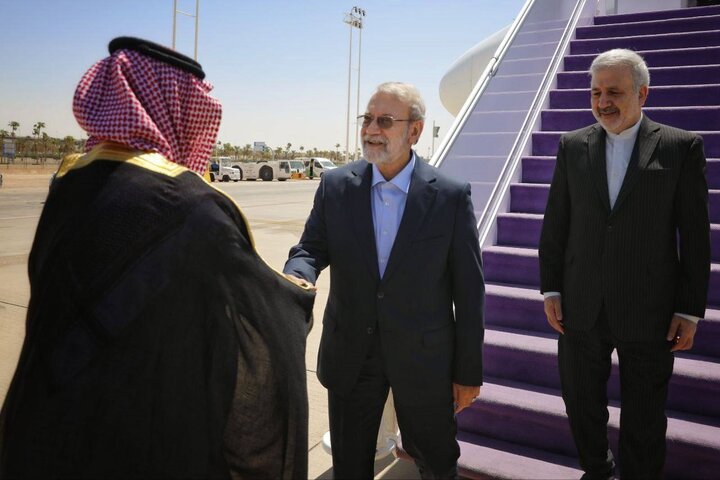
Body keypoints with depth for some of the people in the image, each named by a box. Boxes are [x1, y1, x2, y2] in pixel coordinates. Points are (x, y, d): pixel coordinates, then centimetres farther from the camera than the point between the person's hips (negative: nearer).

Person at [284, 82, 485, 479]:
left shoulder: (451, 196, -10)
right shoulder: (335, 186, -3)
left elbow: (468, 289, -7)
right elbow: (311, 248, 0)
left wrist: (469, 371, -3)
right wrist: (296, 279, -26)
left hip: (423, 357, -2)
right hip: (350, 354, 2)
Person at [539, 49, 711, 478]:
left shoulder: (682, 147, -5)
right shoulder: (573, 146, 3)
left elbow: (695, 236, -4)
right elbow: (555, 224, 5)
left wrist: (690, 310, -5)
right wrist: (551, 289, 2)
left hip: (647, 311, -2)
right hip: (582, 309, 3)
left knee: (644, 420, 13)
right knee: (582, 404, 17)